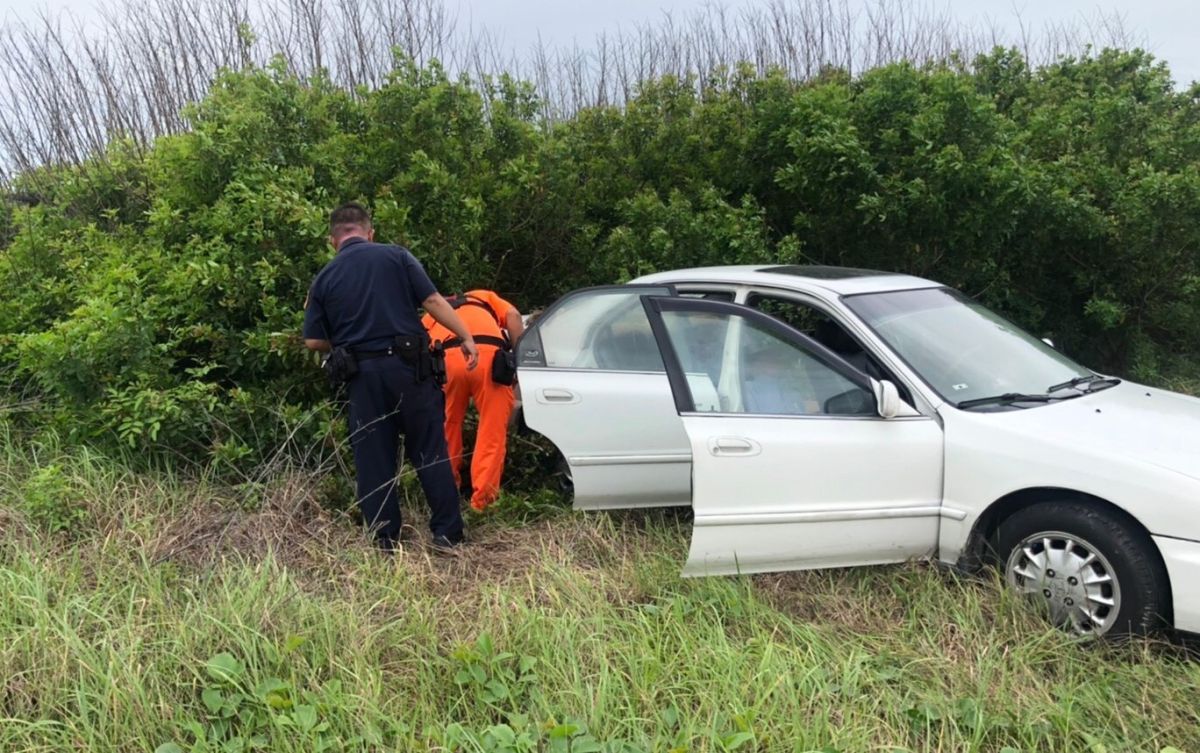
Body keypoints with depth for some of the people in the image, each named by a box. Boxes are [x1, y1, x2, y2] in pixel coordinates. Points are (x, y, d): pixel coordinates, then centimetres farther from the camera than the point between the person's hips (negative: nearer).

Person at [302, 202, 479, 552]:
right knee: (430, 452, 8)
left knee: (372, 459, 11)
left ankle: (385, 539, 16)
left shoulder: (323, 280, 7)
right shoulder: (396, 256, 1)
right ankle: (447, 533, 11)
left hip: (363, 375, 2)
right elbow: (433, 301, -6)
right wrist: (466, 337, -1)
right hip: (408, 365, -1)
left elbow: (314, 341, 5)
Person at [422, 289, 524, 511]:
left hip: (446, 357, 2)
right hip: (488, 353, -1)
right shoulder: (484, 297, 38)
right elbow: (513, 315, 16)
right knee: (493, 432, 6)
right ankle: (482, 499, 4)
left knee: (447, 427, 22)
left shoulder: (428, 318, 40)